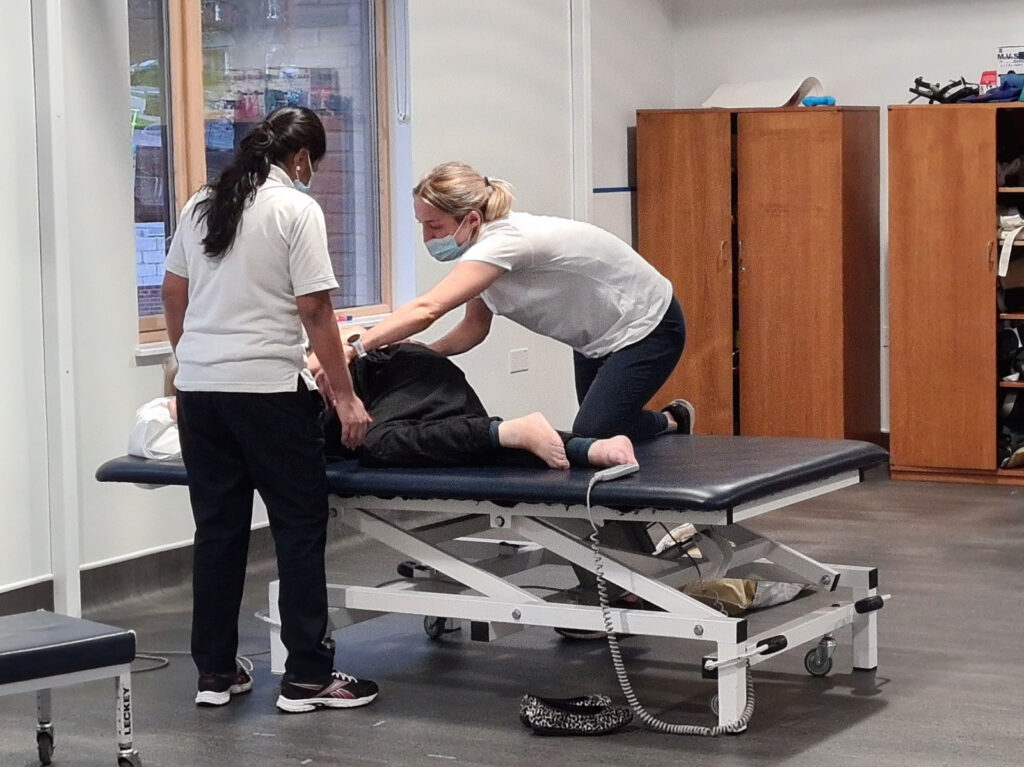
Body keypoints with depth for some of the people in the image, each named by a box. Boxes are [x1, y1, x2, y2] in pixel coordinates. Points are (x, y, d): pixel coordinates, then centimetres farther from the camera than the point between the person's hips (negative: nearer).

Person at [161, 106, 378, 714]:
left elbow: (172, 294, 17)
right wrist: (345, 396, -7)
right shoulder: (296, 209, -7)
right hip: (267, 390, -6)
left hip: (199, 388, 6)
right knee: (300, 528, 3)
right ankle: (307, 676, 5)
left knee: (218, 528, 12)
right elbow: (314, 310, -11)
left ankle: (216, 673, 16)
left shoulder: (201, 206, 11)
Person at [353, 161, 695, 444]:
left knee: (591, 434, -17)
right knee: (593, 433, 7)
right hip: (597, 339, 9)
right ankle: (671, 423, 31)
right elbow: (474, 327, 4)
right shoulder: (484, 241, -7)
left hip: (645, 326, -9)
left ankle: (672, 423, 10)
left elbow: (426, 310, -45)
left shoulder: (506, 242, -35)